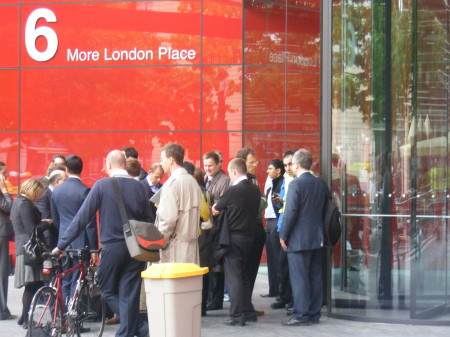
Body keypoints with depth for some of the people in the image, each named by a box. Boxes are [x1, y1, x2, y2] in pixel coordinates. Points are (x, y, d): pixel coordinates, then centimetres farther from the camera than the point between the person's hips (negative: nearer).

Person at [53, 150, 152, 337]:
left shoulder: (102, 185, -7)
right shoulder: (139, 187, 2)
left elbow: (82, 217, -7)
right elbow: (148, 219, 6)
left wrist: (61, 244, -2)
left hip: (112, 247, -3)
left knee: (108, 291, 13)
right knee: (129, 295, 7)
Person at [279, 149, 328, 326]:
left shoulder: (296, 184, -13)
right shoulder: (321, 184, 8)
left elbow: (290, 212, -16)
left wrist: (283, 235, -8)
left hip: (298, 239, -7)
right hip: (317, 238, 7)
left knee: (299, 278, -3)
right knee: (315, 277, 10)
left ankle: (301, 315, -3)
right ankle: (314, 314, 15)